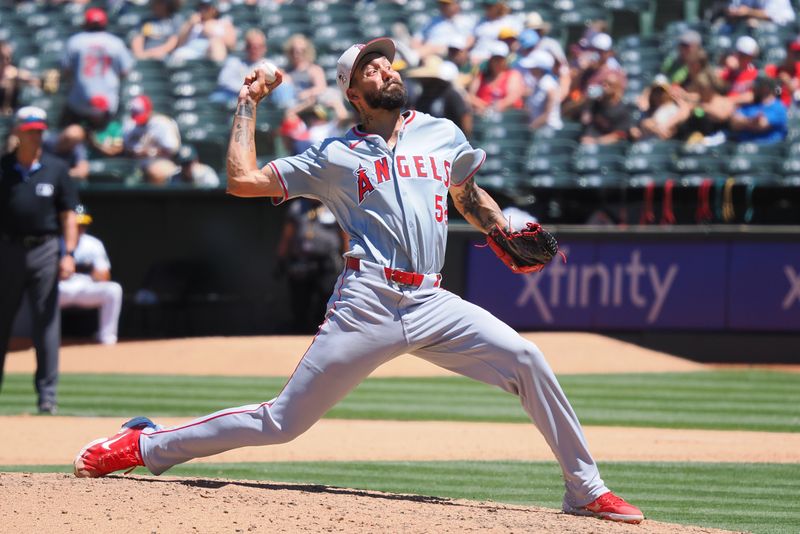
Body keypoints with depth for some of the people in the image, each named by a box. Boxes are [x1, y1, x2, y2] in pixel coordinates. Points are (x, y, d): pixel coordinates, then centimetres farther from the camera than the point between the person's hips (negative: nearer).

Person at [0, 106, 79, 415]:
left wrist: (68, 253, -7)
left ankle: (47, 392, 2)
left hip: (44, 250, -1)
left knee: (46, 323, -1)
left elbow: (68, 215, 4)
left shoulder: (56, 170, 4)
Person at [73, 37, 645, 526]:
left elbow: (468, 195, 33)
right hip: (367, 305, -3)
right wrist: (249, 104, 10)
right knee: (284, 422, -5)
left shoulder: (442, 133, 16)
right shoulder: (334, 156, 8)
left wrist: (506, 237, 15)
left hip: (433, 304, 3)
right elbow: (243, 180, 4)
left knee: (526, 358, -16)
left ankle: (586, 490, -7)